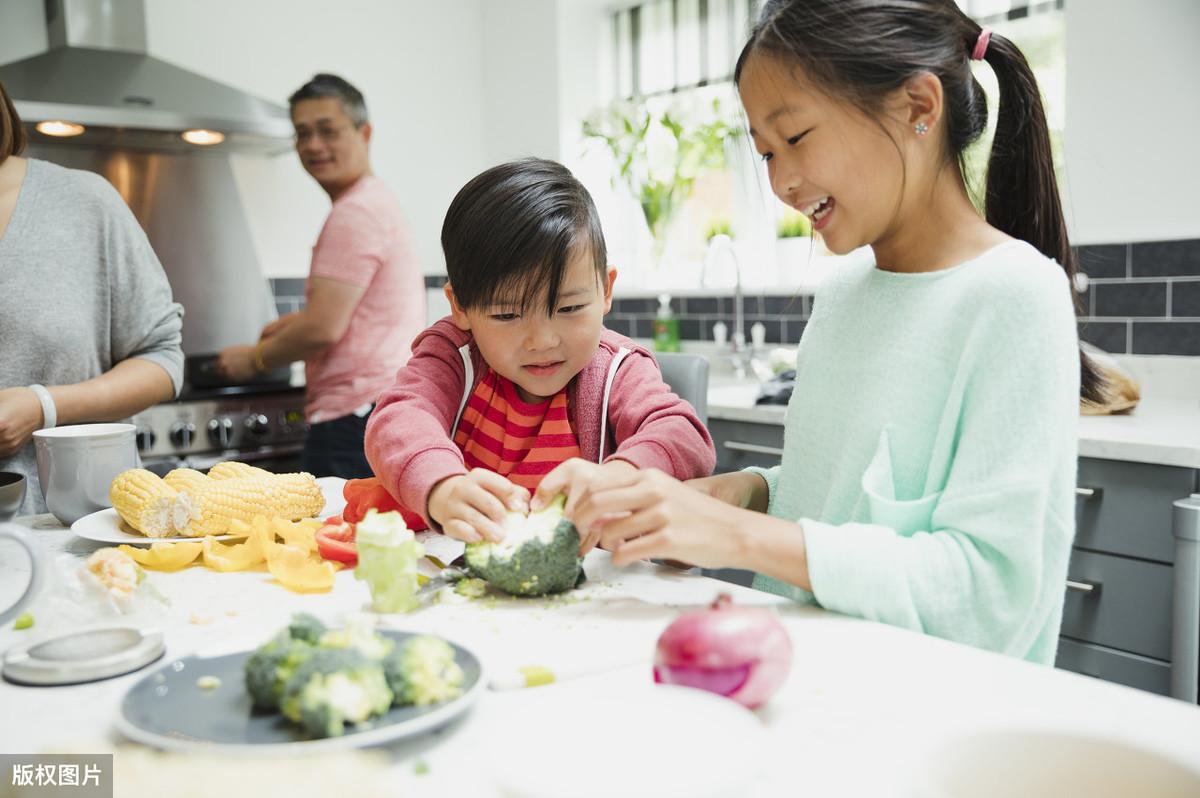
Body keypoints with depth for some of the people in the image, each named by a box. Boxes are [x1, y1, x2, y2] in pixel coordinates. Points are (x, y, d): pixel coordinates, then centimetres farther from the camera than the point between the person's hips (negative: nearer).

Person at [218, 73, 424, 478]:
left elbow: (323, 329, -17)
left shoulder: (354, 212, -12)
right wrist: (297, 321, 22)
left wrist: (255, 357, -1)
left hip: (357, 418, -11)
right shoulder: (377, 200, 21)